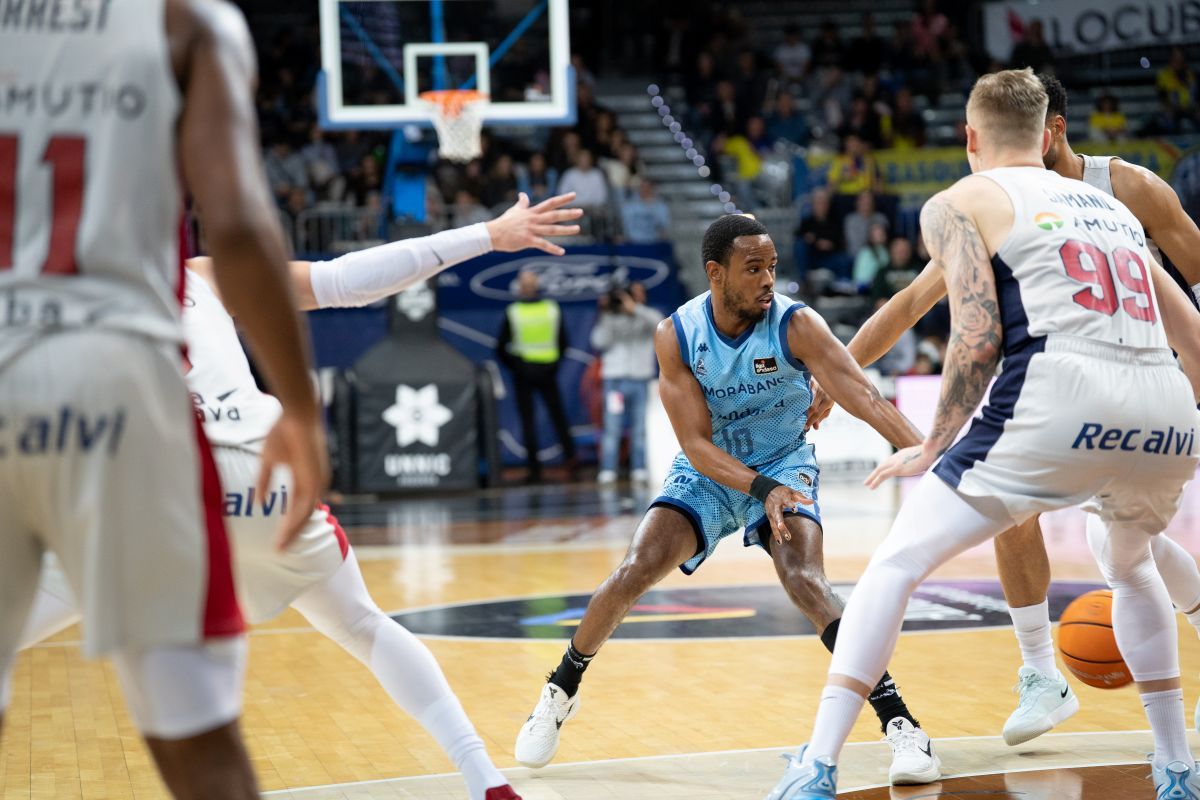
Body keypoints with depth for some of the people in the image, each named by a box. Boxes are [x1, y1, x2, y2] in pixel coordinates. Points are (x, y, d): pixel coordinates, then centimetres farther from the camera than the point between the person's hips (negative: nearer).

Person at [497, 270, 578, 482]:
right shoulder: (553, 309, -1)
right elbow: (563, 342, 4)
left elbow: (501, 347, -5)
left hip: (523, 371, -2)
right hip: (548, 370, 2)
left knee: (527, 420, 2)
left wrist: (512, 366, 8)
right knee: (558, 415, 9)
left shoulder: (512, 312, -7)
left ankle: (534, 468, 0)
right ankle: (570, 455, -7)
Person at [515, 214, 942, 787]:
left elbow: (865, 398, -31)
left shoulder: (795, 325, -23)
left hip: (784, 467, -2)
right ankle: (559, 692, 11)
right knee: (632, 574, -14)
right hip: (708, 473, 2)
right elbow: (697, 444, -19)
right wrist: (760, 489, -35)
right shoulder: (676, 336, -17)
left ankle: (898, 721, -25)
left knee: (805, 580, -27)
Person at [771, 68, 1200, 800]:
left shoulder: (960, 204, 12)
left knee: (898, 564, 6)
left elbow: (978, 339, -2)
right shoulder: (1112, 207, 29)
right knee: (1129, 564, 35)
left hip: (1061, 400, -5)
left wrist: (933, 448, 8)